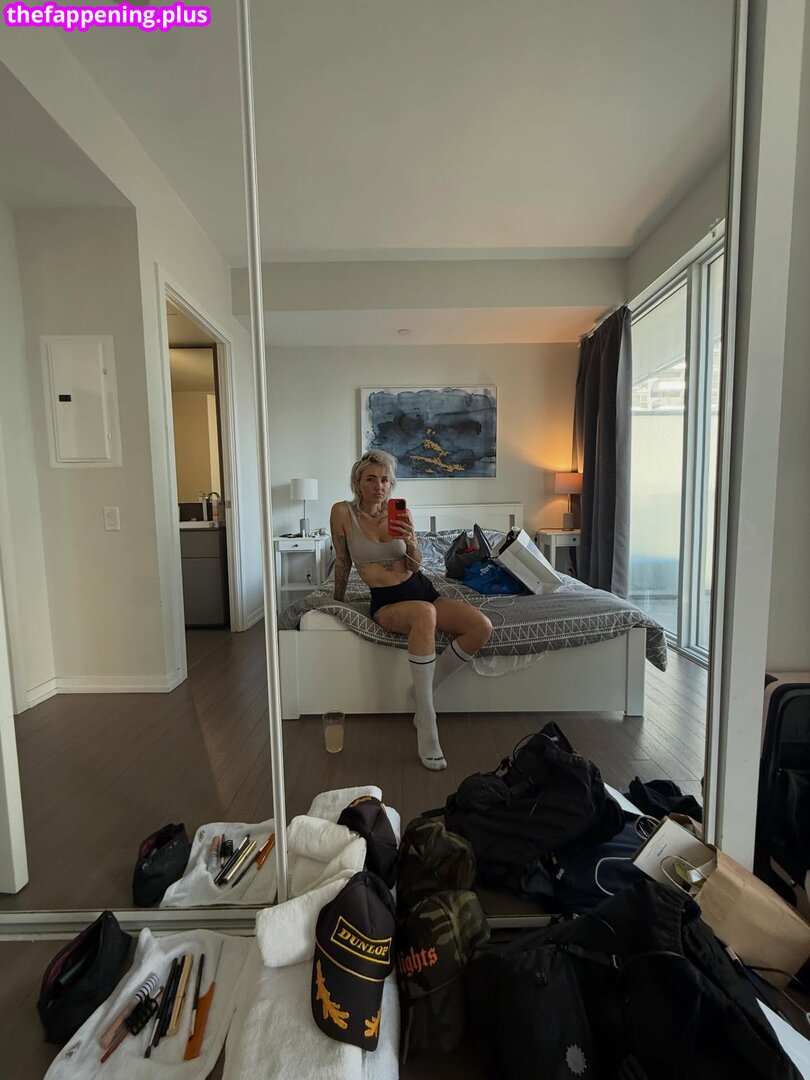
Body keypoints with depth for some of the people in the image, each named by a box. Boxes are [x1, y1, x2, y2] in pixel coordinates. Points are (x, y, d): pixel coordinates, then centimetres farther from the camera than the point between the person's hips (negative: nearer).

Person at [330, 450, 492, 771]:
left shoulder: (401, 512, 2)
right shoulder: (343, 512, -7)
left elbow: (414, 567, 6)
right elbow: (342, 562, 6)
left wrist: (411, 544, -15)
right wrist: (337, 599, 16)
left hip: (421, 588, 5)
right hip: (386, 601, -5)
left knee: (482, 627, -17)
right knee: (424, 613, -40)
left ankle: (425, 689, 0)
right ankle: (426, 725, -30)